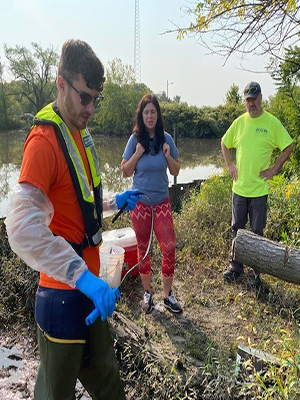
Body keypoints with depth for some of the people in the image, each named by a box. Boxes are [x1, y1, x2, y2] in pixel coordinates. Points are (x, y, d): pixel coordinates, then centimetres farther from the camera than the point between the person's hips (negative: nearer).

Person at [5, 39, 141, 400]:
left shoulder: (81, 133, 8)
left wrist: (113, 201, 11)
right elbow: (23, 228, -31)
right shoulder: (44, 140, -20)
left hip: (89, 285, 8)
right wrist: (84, 277, -33)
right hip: (63, 294, -8)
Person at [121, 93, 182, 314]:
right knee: (143, 248, 9)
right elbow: (125, 171, -3)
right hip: (140, 202, -1)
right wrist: (137, 154, -16)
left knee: (169, 248, -3)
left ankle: (168, 294, 16)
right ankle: (148, 293, 27)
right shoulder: (135, 140, -5)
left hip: (162, 202, 1)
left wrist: (168, 156, -14)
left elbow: (176, 171, 4)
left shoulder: (166, 139, -1)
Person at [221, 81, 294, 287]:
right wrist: (229, 165, 8)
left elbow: (289, 146, -1)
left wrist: (274, 169, -6)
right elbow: (224, 143, 19)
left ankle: (255, 271, 23)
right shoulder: (239, 122, 6)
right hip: (239, 187, 3)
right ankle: (236, 266, 28)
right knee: (237, 229, 12)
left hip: (259, 189, -3)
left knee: (257, 232, 7)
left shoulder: (272, 122, -5)